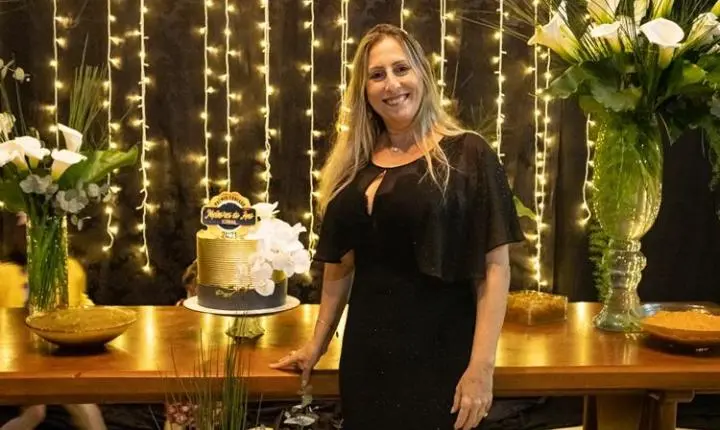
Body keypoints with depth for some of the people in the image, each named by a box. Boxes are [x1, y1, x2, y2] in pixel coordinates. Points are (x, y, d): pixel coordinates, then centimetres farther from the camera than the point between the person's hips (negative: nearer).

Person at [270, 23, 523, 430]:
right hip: (366, 355, 5)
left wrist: (482, 366, -17)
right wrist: (318, 344, 15)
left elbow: (495, 266, -11)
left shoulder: (467, 154, -7)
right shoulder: (353, 165, 7)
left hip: (441, 356, -4)